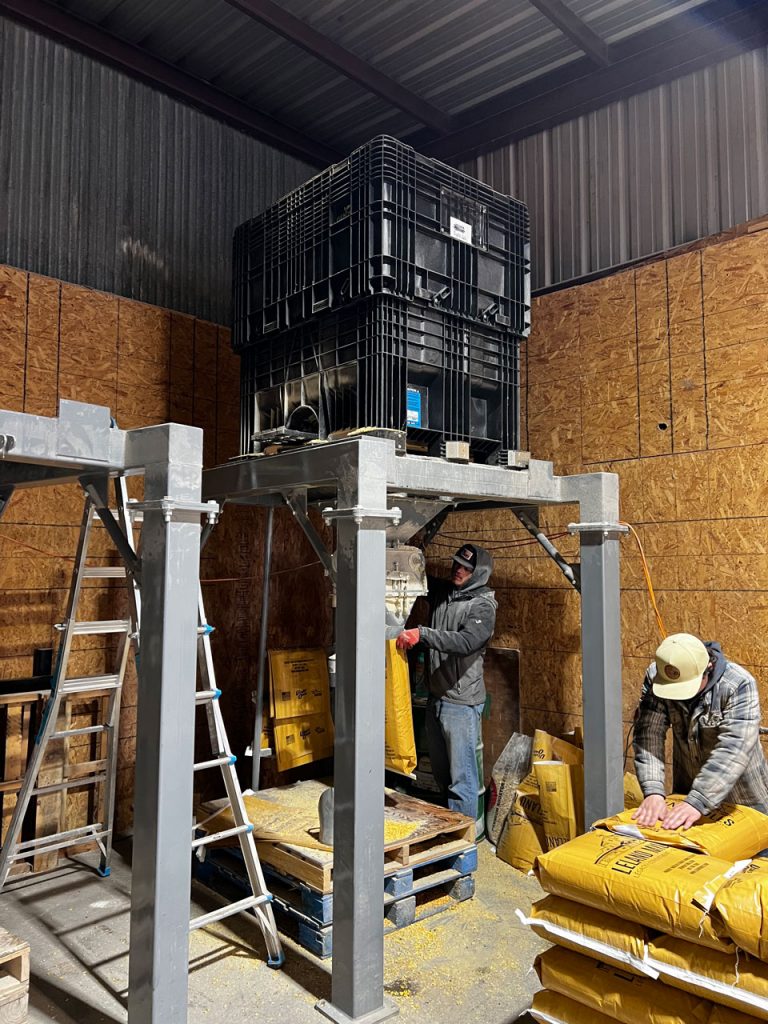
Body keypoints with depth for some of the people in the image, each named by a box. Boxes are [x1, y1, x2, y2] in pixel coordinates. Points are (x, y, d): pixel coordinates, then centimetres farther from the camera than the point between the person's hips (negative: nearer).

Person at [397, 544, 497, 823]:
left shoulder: (483, 606, -14)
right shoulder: (441, 591, 8)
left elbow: (466, 641, -31)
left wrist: (422, 634, -39)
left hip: (462, 703, -8)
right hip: (435, 697, 8)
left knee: (461, 778, -2)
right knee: (440, 772, 20)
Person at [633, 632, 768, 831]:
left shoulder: (739, 685, -27)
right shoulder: (656, 677, -17)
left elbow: (733, 749, -35)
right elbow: (649, 733, -22)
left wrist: (697, 803, -41)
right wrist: (653, 792, -34)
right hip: (687, 790, 3)